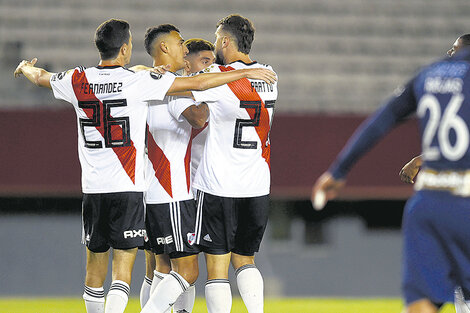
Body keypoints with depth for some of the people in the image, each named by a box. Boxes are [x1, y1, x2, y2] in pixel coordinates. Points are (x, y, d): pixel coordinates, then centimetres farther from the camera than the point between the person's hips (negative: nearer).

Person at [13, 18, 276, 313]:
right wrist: (244, 73, 1)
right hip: (128, 189, -4)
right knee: (123, 267, -5)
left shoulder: (77, 80, 3)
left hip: (93, 188, 4)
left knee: (96, 263, 15)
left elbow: (40, 77, 25)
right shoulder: (138, 81, -9)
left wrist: (25, 67, 49)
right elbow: (197, 83, -8)